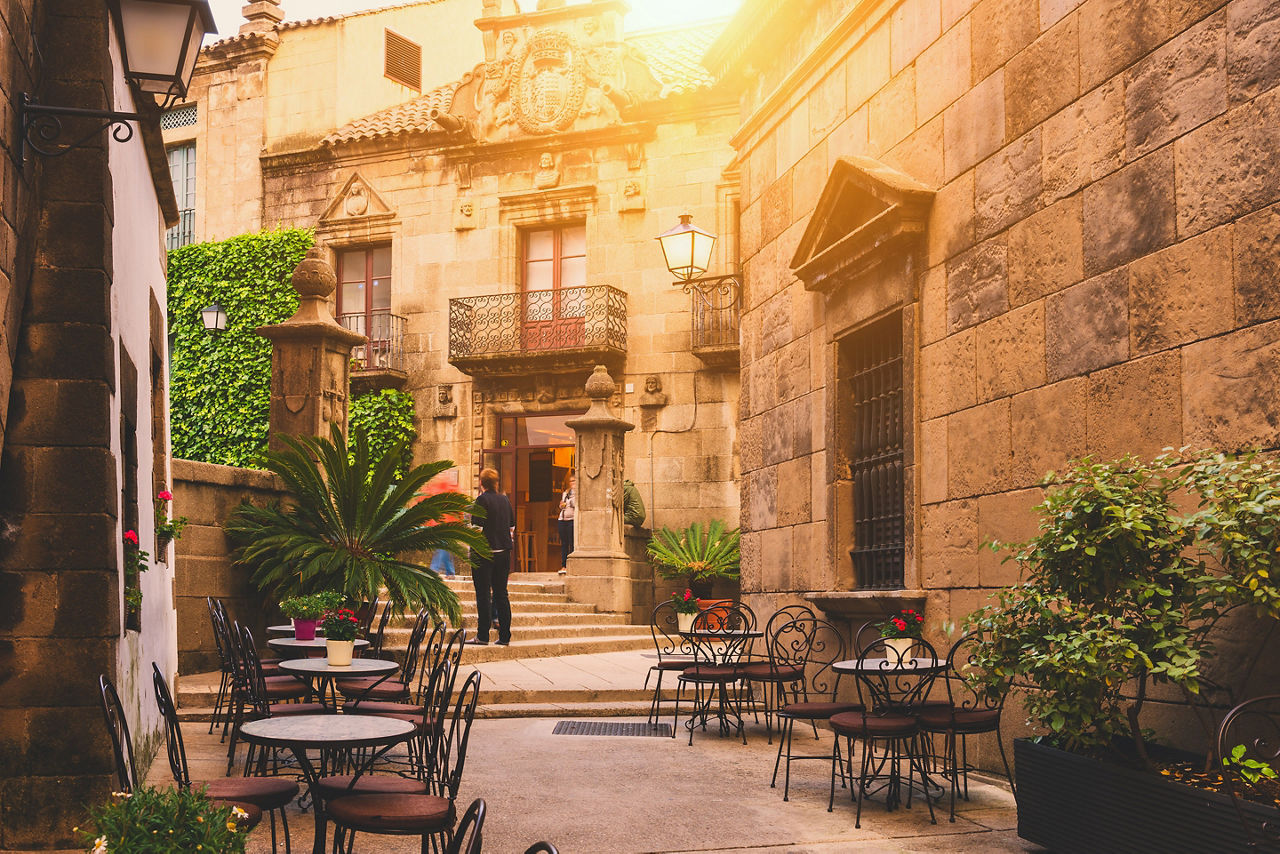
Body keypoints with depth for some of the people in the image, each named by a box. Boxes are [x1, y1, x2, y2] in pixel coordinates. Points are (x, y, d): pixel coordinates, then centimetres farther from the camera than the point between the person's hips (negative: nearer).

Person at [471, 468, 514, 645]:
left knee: (483, 594, -3)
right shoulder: (505, 499, 10)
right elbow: (512, 526, 16)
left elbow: (477, 528, -14)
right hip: (504, 551, 6)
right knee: (501, 593, 10)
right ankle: (504, 636, 11)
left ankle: (483, 635, -5)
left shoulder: (482, 500, -10)